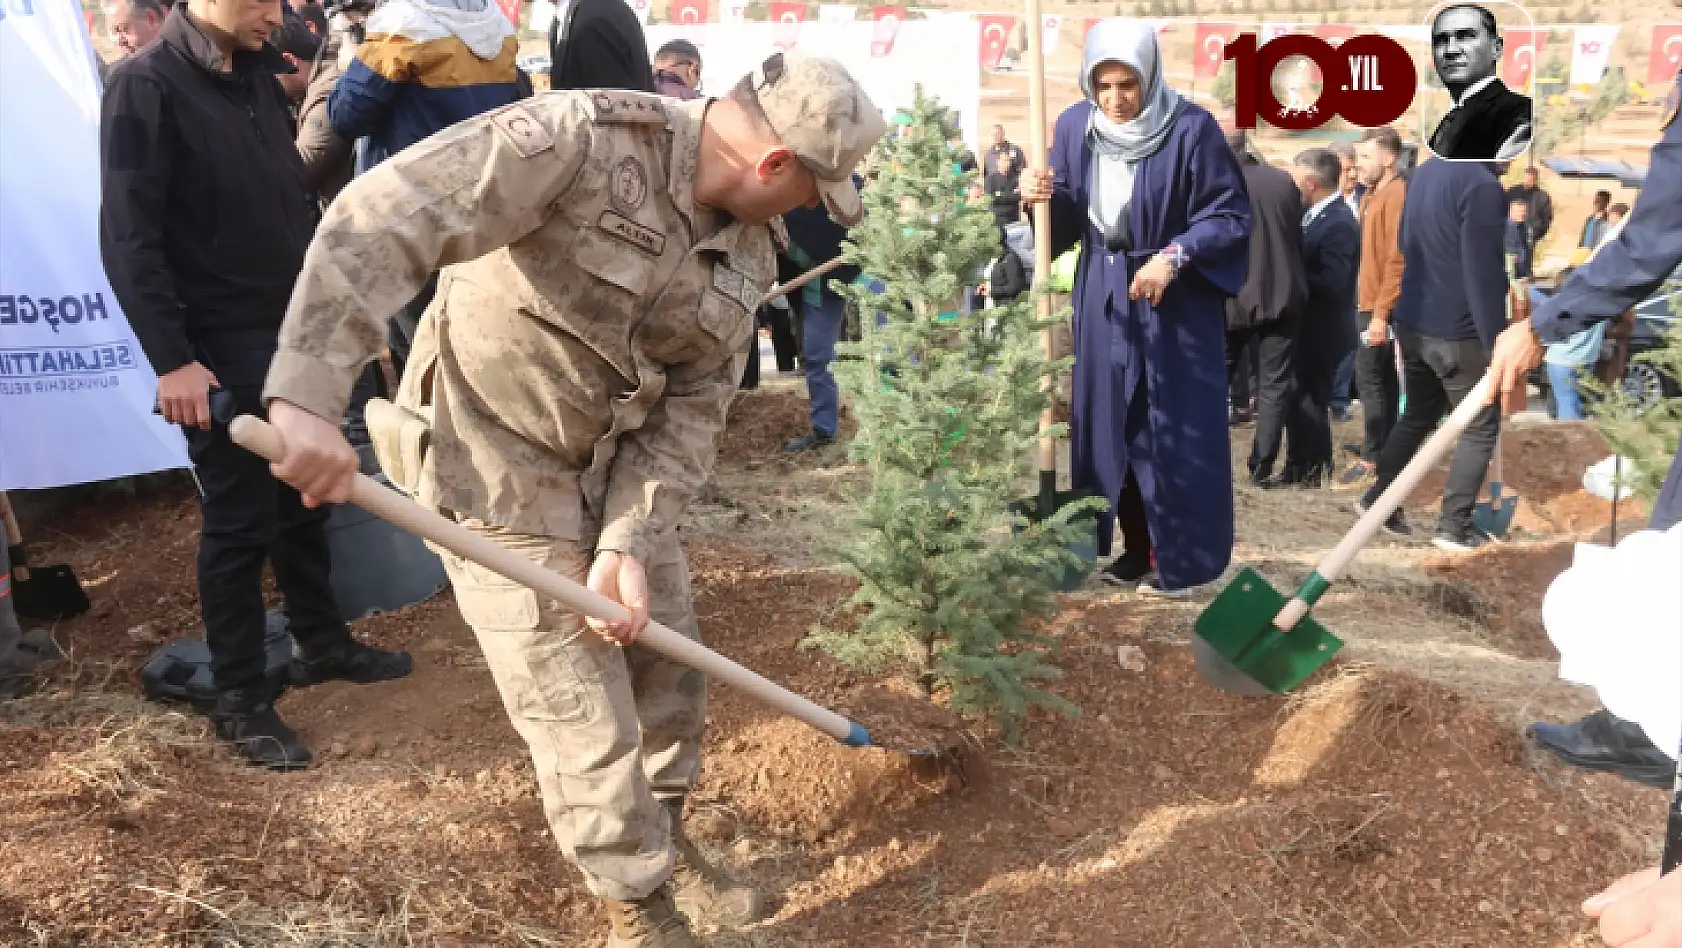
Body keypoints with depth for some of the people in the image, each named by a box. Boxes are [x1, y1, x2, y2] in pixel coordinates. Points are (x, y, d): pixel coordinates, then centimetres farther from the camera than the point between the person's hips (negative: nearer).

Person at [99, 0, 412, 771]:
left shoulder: (258, 77, 10)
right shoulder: (145, 86, -13)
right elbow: (129, 240, -17)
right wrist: (172, 359, -21)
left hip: (296, 332, 7)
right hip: (222, 349, -7)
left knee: (304, 500, 17)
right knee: (239, 521, 0)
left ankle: (321, 642, 33)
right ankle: (239, 699, 13)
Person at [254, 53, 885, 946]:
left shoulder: (748, 253, -4)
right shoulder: (581, 138, -27)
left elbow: (693, 408, -3)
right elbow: (376, 220, -35)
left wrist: (631, 541, -15)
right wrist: (309, 395, -44)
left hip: (615, 461, 7)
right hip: (498, 455, -7)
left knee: (668, 656, 17)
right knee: (577, 702, 0)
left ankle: (662, 838, 43)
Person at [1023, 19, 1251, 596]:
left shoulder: (1191, 128, -14)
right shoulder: (1075, 126, 0)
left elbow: (1231, 214, -11)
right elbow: (1067, 215, 6)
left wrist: (1173, 256, -24)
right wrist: (1043, 197, -15)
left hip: (1176, 301, -5)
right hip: (1104, 298, 5)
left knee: (1174, 429, 0)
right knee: (1110, 424, 9)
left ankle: (1183, 560, 13)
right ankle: (1137, 548, 22)